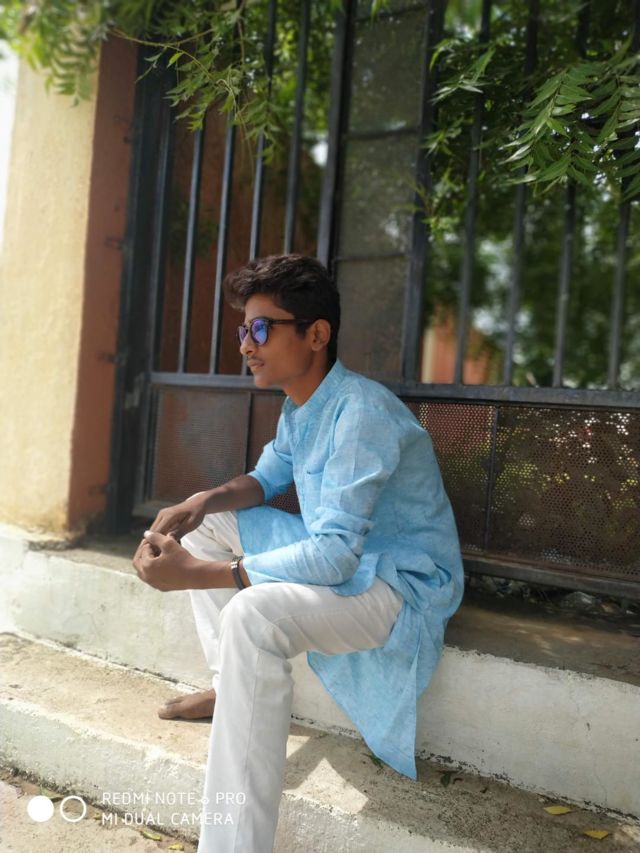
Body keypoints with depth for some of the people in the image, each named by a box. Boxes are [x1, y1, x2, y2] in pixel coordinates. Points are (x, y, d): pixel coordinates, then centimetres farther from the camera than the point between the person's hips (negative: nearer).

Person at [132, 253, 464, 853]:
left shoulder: (361, 413, -26)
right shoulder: (299, 404, 3)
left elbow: (336, 555, -32)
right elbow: (267, 477, 18)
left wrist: (198, 574, -33)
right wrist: (203, 501, -4)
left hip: (400, 583, -10)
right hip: (342, 550, 10)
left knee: (252, 614, -36)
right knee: (200, 525, 13)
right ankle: (228, 686, 18)